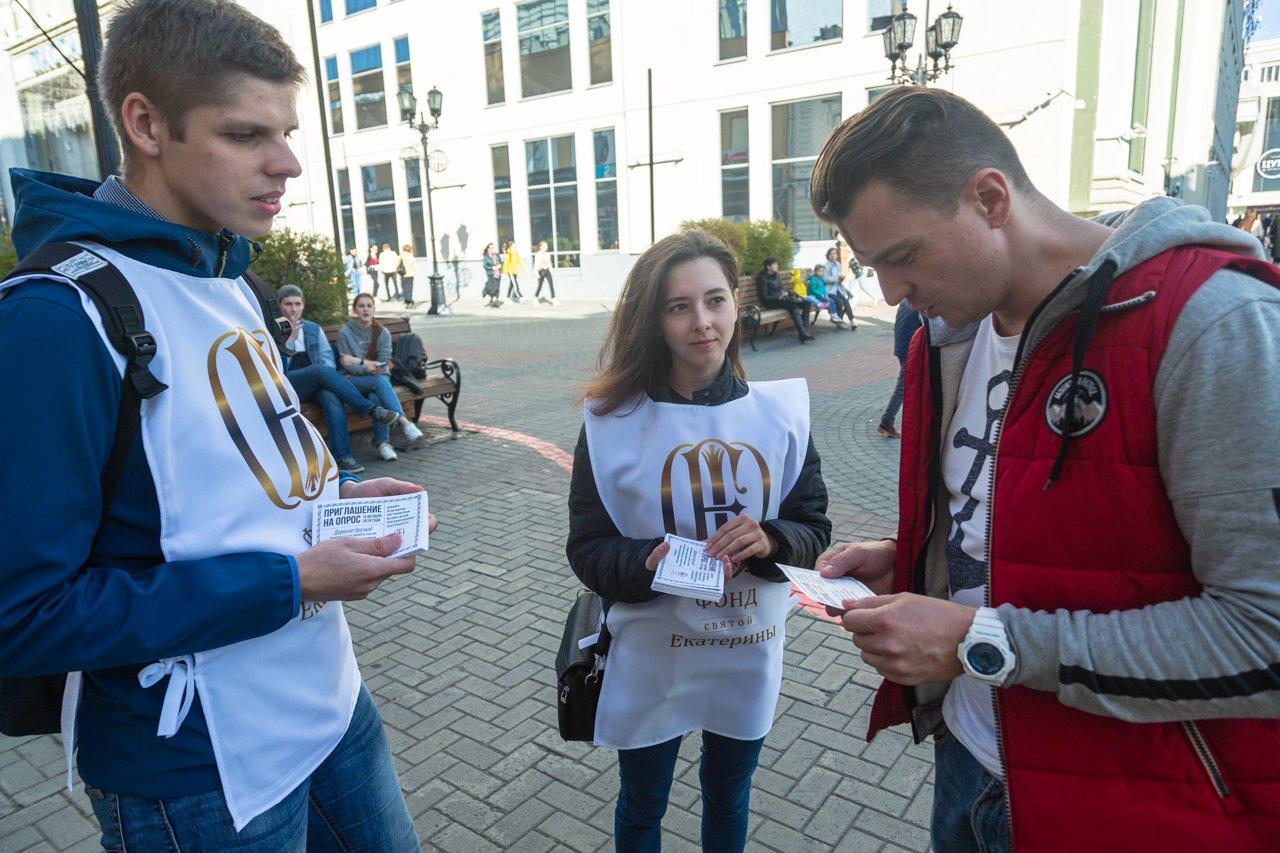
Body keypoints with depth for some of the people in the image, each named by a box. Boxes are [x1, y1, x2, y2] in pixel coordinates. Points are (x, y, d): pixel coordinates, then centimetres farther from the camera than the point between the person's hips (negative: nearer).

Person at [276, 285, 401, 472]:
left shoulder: (313, 329, 22)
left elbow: (327, 355, 12)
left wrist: (326, 379, -10)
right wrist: (291, 338, -12)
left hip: (316, 383, 3)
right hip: (286, 385, -3)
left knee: (333, 398, -34)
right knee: (321, 370, -35)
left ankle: (342, 456, -40)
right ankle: (370, 409, -35)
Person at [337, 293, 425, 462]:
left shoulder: (383, 333, 7)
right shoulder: (344, 333, 2)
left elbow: (384, 363, -1)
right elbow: (346, 363, -5)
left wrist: (357, 360, -14)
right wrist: (366, 367, -24)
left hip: (379, 378, 2)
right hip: (353, 380, -2)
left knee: (376, 396, -34)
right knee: (380, 381, -35)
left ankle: (383, 443, -37)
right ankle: (403, 421, -48)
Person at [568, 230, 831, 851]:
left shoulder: (782, 410, -7)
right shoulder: (613, 421, -13)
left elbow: (813, 528, -4)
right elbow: (587, 551, -10)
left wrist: (770, 541, -25)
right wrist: (648, 565, -30)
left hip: (749, 654, 2)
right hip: (650, 656, -1)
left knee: (728, 794, 27)